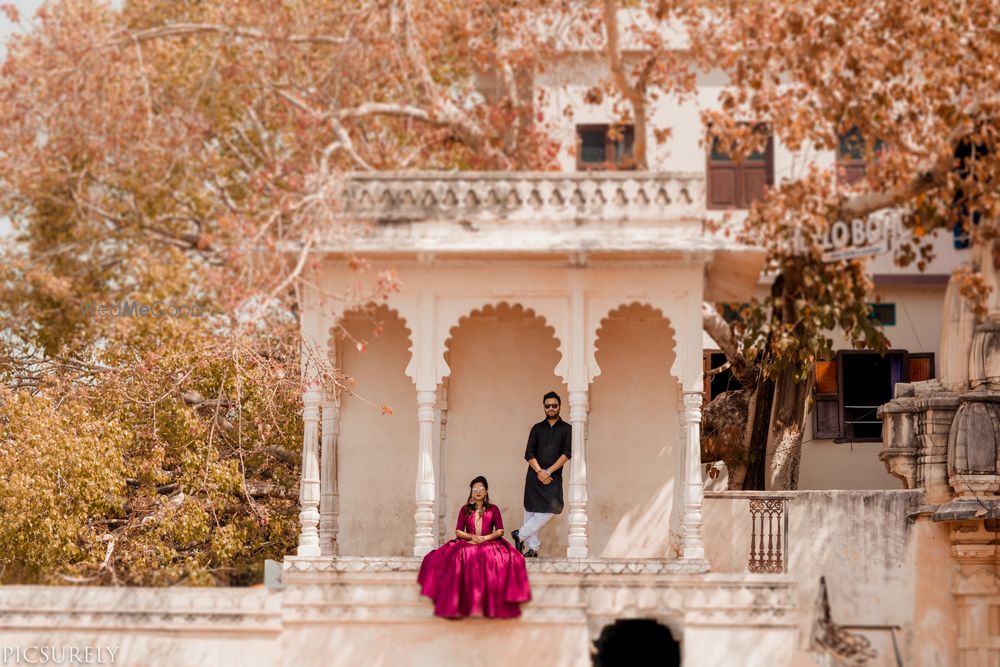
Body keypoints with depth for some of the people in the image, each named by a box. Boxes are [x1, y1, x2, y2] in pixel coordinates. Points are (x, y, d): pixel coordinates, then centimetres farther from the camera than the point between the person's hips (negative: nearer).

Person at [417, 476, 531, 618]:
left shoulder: (493, 509, 14)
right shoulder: (465, 509, 16)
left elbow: (500, 531, 6)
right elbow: (458, 532, 10)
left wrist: (485, 538, -11)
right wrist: (472, 537, -8)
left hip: (489, 543, -1)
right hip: (467, 543, 1)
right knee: (460, 556, -37)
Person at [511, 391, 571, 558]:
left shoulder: (566, 429, 6)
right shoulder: (537, 428, 10)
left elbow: (567, 454, -5)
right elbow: (529, 454, 3)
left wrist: (548, 472, -13)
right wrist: (540, 472, -13)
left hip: (553, 477, -1)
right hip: (534, 475, 1)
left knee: (550, 509, -12)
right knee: (531, 510, -3)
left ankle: (521, 535, 2)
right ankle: (533, 547, 1)